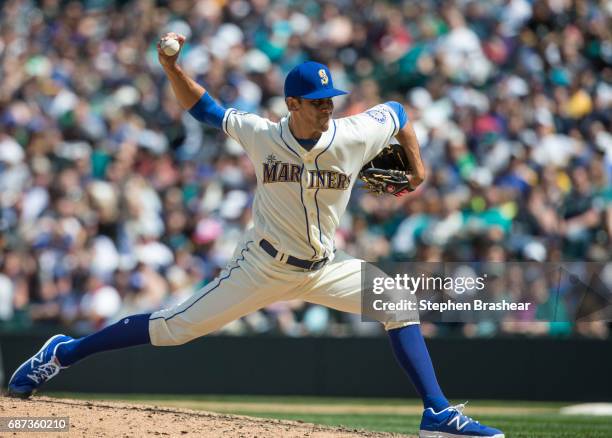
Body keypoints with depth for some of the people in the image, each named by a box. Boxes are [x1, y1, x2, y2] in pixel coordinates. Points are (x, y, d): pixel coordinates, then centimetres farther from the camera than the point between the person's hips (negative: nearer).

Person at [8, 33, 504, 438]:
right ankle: (63, 353, 10)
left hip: (325, 269, 3)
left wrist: (417, 168, 9)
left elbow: (396, 112, 7)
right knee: (176, 327, -5)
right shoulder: (260, 135, -15)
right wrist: (172, 67, -16)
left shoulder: (355, 136, -14)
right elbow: (203, 107, -2)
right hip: (264, 267, -3)